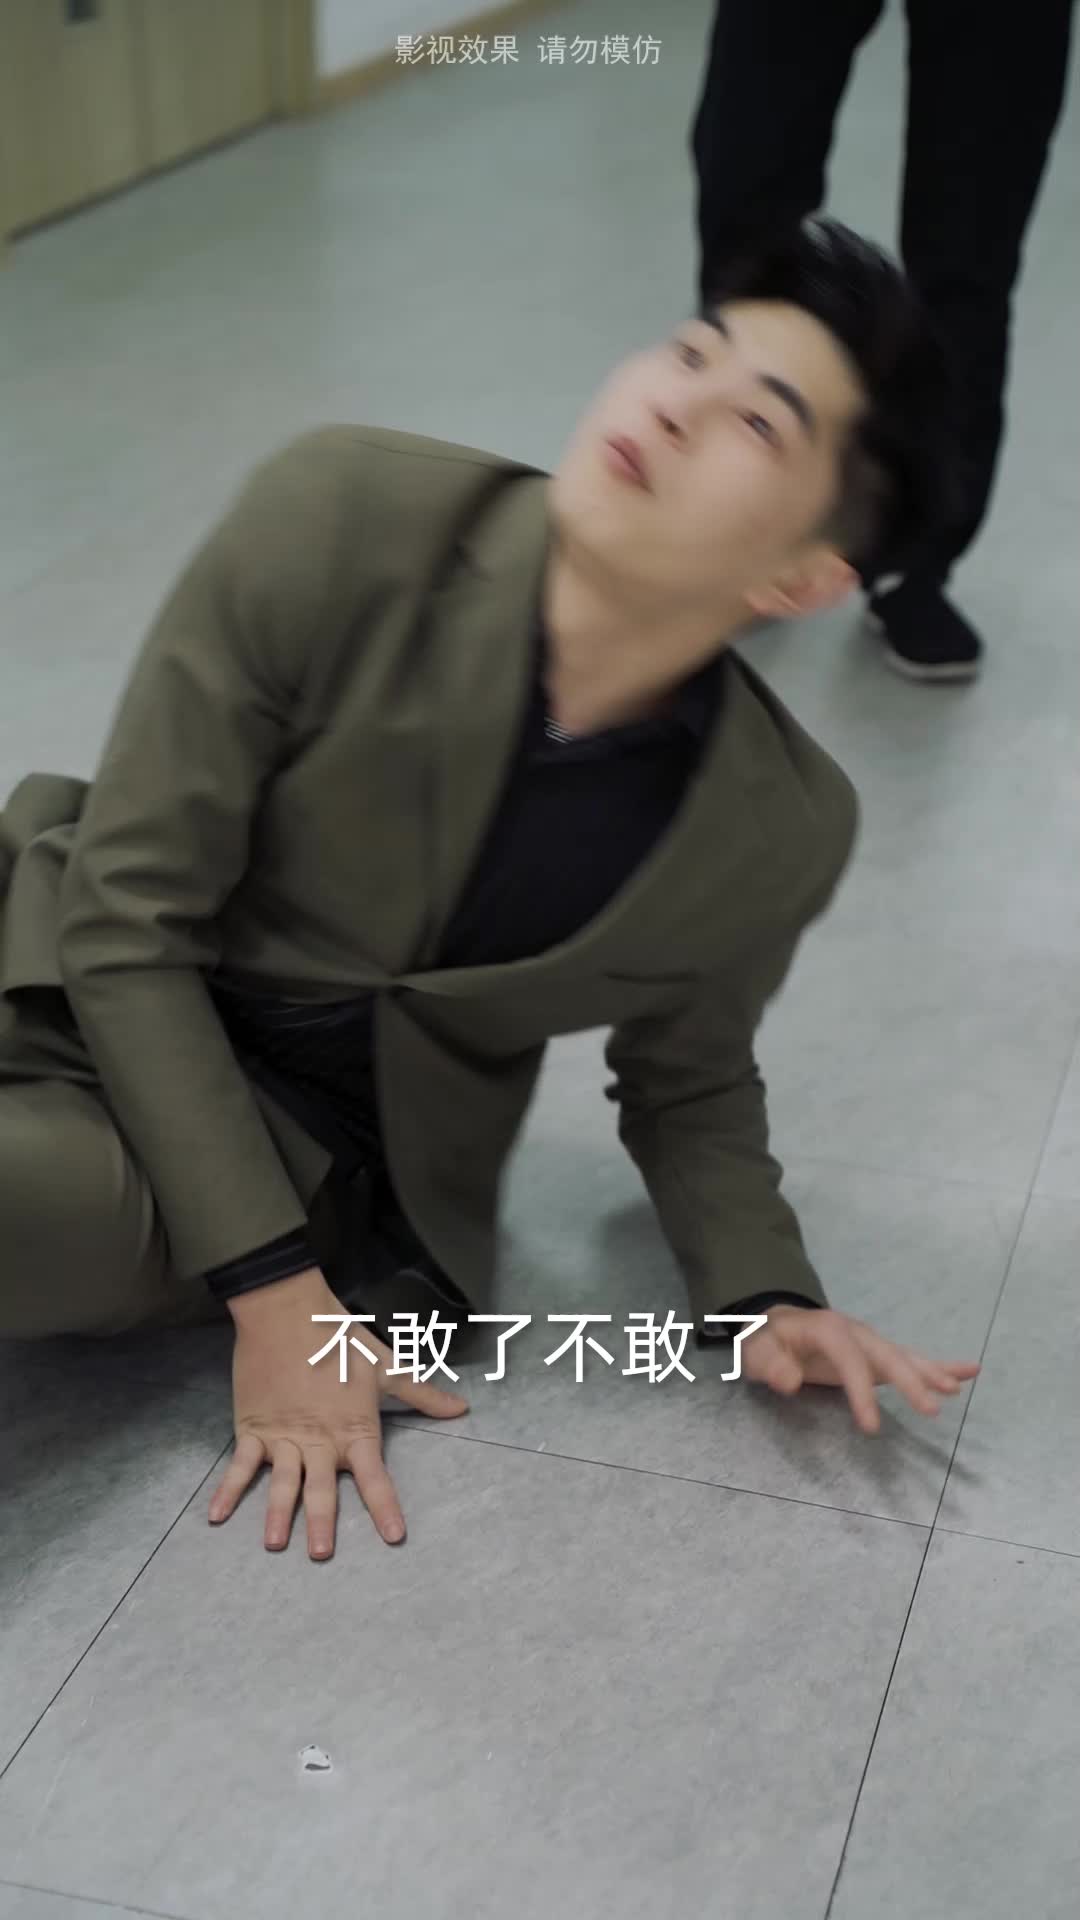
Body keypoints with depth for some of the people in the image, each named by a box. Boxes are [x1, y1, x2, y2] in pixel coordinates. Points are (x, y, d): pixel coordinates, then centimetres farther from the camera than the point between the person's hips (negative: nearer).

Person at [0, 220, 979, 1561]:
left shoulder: (783, 835, -14)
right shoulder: (343, 523, -20)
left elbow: (686, 1084, 7)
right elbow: (130, 912, -15)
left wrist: (766, 1299, -11)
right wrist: (274, 1298, -17)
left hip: (311, 1163, -1)